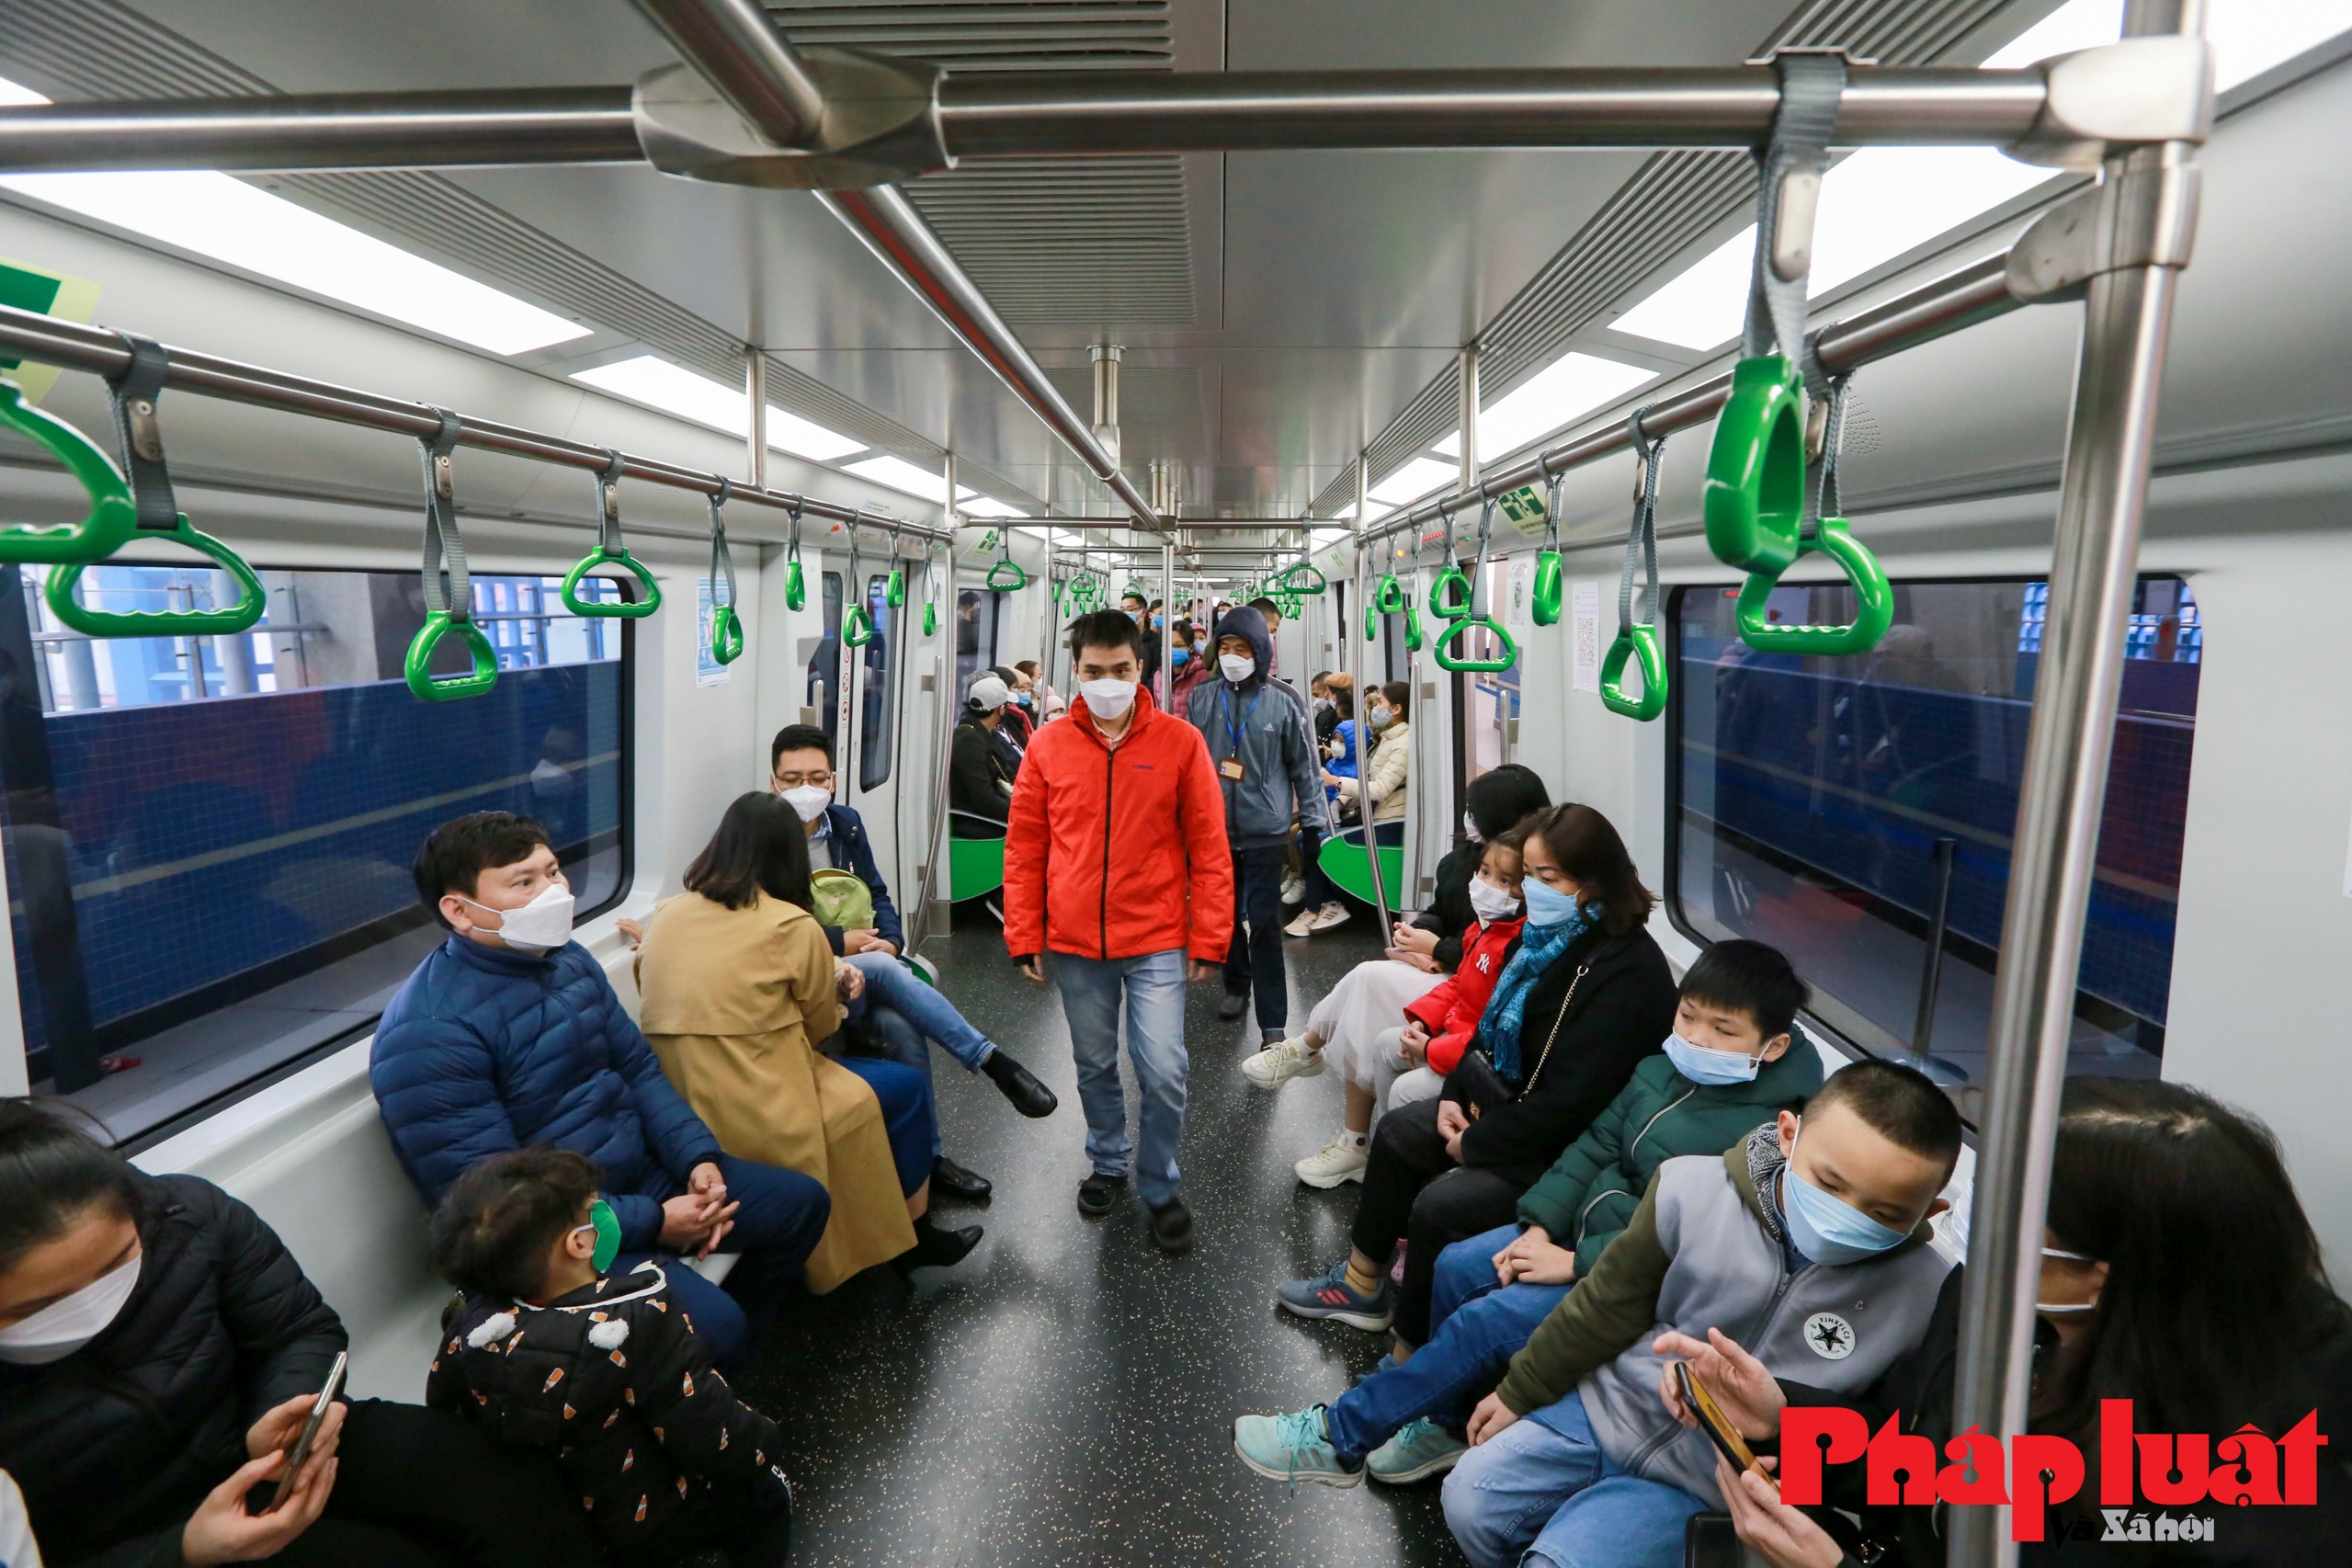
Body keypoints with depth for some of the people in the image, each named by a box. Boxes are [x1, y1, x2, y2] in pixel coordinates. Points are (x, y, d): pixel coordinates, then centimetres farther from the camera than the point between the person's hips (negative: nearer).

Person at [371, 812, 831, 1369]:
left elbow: (638, 1069, 10)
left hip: (642, 1170, 8)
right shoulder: (426, 1031, -22)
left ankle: (736, 1349, 29)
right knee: (712, 1326, -27)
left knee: (803, 1202, 11)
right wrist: (652, 1222, -22)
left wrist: (699, 1157, -6)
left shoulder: (569, 959, 3)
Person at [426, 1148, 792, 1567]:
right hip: (648, 1531, -5)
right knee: (762, 1488, 20)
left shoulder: (469, 1328, -19)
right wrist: (764, 1441, -7)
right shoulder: (639, 1322, -37)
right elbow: (718, 1445, -29)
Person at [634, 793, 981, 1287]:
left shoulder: (664, 918, 4)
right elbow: (820, 1026, 0)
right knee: (907, 1086, 14)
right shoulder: (793, 926, -13)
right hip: (762, 1128, -7)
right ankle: (914, 1239, 28)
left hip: (677, 1121, 7)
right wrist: (833, 983, 21)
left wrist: (826, 976, 15)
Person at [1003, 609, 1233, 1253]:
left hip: (1155, 940, -2)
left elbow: (1208, 848, -3)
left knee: (1163, 1071, -5)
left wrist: (1209, 939, -5)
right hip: (1075, 943, 2)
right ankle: (1108, 1163, 41)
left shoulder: (1180, 741, -4)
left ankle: (1162, 1187, 19)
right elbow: (1024, 848, 4)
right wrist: (1024, 937, 2)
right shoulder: (1049, 746, 0)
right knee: (1095, 1068, 16)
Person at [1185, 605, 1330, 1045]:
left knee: (1264, 923, -4)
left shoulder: (1284, 701, -3)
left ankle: (1272, 1022, 1)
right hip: (1214, 827, 3)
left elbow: (1304, 766, 2)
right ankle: (1236, 985, 37)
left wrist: (1313, 821, 2)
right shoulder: (1202, 697, 3)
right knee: (1225, 914, 14)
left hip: (1266, 830, -3)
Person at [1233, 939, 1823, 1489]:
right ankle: (1444, 1421, 20)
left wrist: (1573, 1263, -24)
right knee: (1452, 1269, -1)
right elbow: (1593, 1146, 4)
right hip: (1582, 1225, 8)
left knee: (1487, 1320, -16)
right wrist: (1539, 1226, -7)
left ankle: (1341, 1438, -2)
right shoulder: (1661, 1071, -1)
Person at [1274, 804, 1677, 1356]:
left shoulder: (1626, 974, -28)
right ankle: (1361, 1288, 26)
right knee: (1397, 1131, 13)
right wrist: (1456, 1093, 1)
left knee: (1439, 1206, -22)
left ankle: (1412, 1361, 1)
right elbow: (1496, 1023, 13)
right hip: (1512, 1102, 10)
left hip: (1569, 1147, -10)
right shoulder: (1549, 932, 1)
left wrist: (1477, 1143, -18)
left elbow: (1570, 1102, -29)